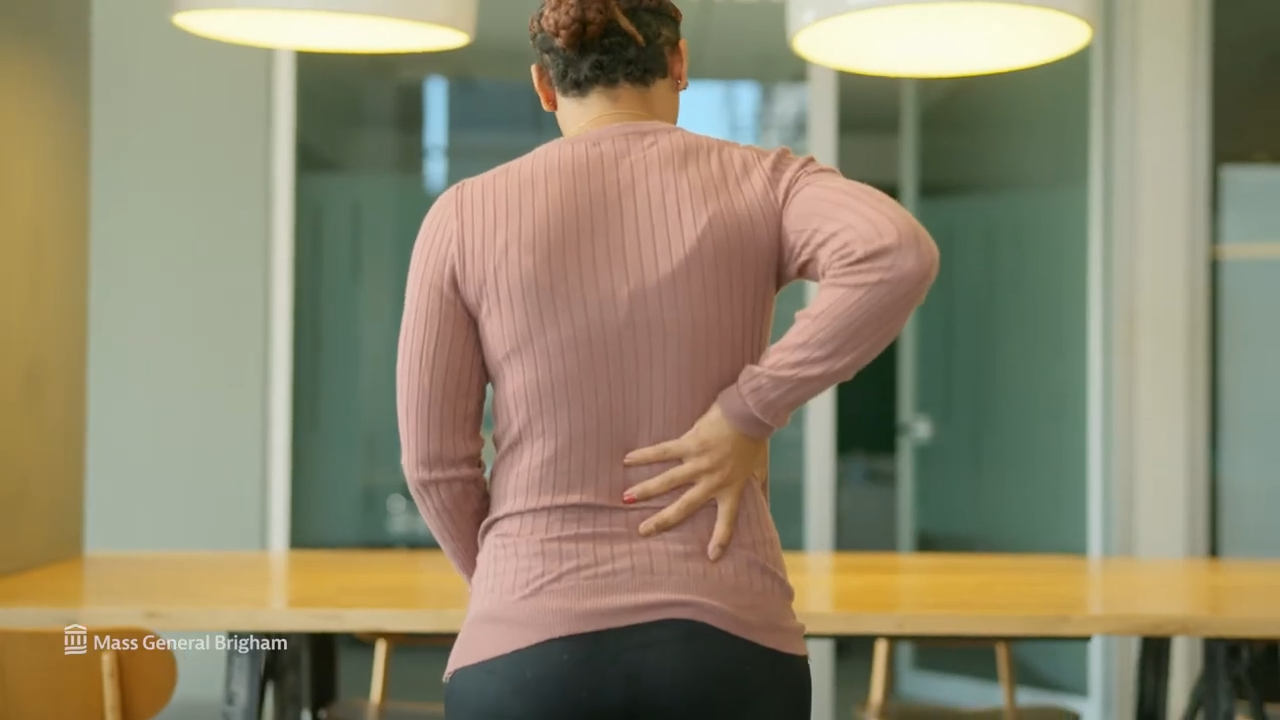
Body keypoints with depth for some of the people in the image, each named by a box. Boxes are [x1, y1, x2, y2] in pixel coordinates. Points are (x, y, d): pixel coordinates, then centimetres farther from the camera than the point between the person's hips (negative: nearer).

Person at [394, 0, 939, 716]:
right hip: (726, 639, 1)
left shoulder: (466, 215, 2)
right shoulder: (758, 183, 2)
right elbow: (899, 256, -20)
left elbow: (435, 462, 3)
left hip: (529, 652, 0)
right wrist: (748, 416, -11)